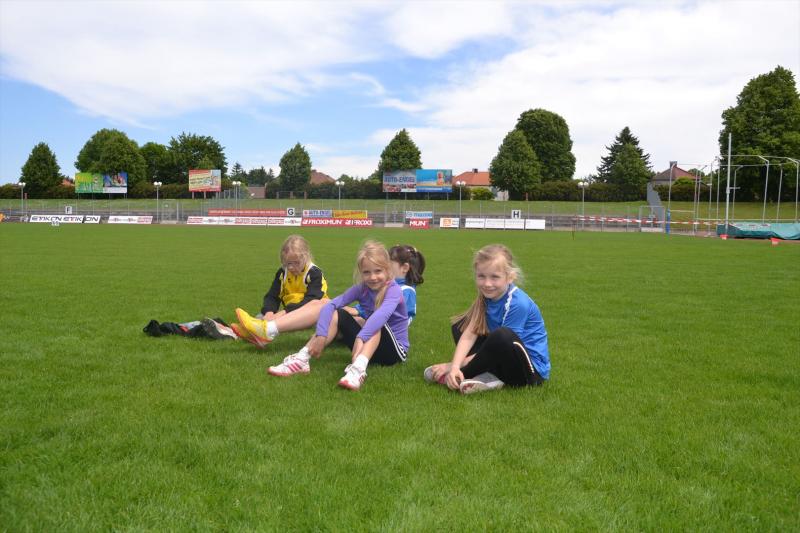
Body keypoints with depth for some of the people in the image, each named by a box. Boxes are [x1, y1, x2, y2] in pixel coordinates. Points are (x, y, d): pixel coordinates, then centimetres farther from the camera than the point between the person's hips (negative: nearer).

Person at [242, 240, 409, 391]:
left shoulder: (394, 290, -18)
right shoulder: (361, 288, -3)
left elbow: (382, 315, -40)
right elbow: (330, 305, -15)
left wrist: (360, 338, -55)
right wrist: (321, 335, -31)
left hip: (395, 350, -5)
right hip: (367, 347, 5)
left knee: (377, 322, -33)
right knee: (338, 314, -13)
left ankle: (358, 369, -55)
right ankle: (301, 360, -23)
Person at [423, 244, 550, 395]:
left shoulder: (518, 304, -24)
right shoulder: (487, 296, -2)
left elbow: (499, 347, -21)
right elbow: (469, 335, -10)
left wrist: (453, 366, -19)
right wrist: (455, 367, -28)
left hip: (533, 369, -8)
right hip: (501, 360, 8)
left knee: (502, 336, -37)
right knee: (460, 325, 4)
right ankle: (488, 376, -15)